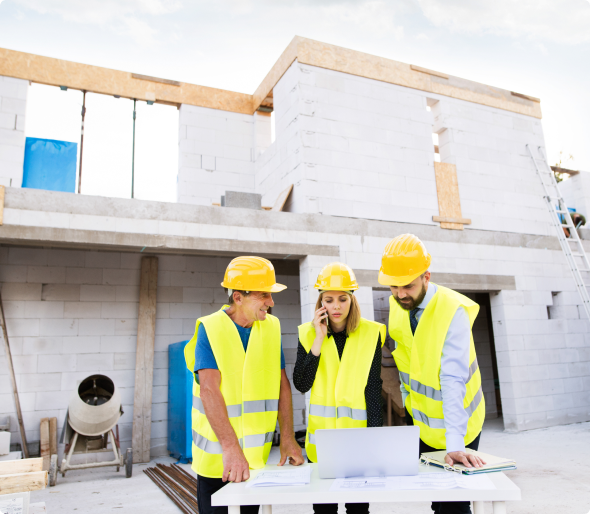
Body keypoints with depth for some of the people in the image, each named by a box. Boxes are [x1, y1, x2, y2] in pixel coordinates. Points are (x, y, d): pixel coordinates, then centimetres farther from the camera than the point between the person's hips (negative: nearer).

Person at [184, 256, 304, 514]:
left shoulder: (271, 326, 0)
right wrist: (230, 447, -30)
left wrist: (287, 438, -4)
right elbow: (209, 390, -22)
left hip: (258, 454, 4)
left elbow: (282, 384, 2)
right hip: (216, 456, -4)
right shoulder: (210, 329, -13)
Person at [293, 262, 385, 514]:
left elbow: (373, 389, -4)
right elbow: (301, 384, -9)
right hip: (321, 436, 1)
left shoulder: (370, 333, -3)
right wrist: (319, 339, -14)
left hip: (358, 434, -1)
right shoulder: (308, 333, -1)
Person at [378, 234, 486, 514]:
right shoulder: (396, 305, -5)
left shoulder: (453, 310, -24)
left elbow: (453, 380, -31)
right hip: (418, 419, 5)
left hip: (454, 422, -5)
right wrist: (407, 402, 4)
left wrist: (455, 443, -34)